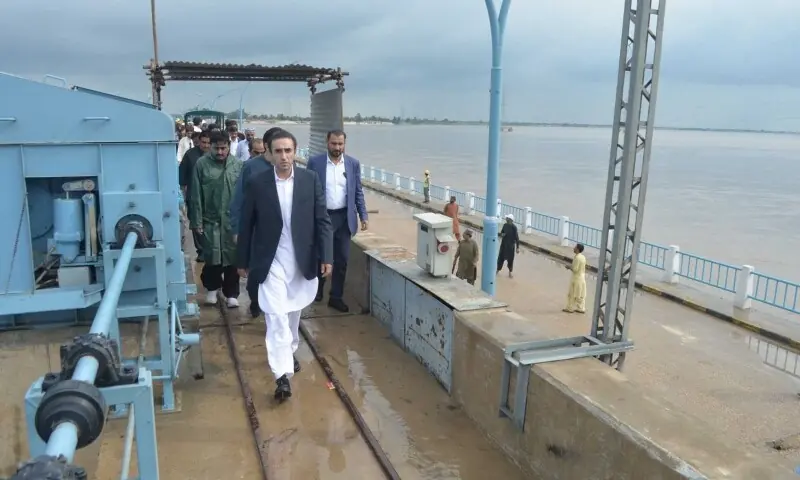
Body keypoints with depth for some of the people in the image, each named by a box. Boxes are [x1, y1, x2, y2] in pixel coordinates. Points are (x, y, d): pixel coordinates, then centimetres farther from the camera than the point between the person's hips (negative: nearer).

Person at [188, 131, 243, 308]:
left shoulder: (237, 165, 0)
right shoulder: (201, 164, -5)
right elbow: (196, 195, -3)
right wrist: (197, 221, -5)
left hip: (232, 219, 1)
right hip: (210, 219, -1)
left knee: (231, 257, 5)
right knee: (211, 257, 6)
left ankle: (231, 293, 18)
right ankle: (212, 287, 29)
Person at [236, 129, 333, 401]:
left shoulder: (310, 179, -2)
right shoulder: (256, 183, -5)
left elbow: (322, 221, -1)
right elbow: (246, 225, 2)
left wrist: (326, 257, -7)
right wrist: (243, 261, 6)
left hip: (302, 260, 2)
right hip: (271, 262, -2)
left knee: (293, 313, 18)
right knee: (276, 317, -9)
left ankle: (290, 351, 43)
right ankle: (283, 375, -7)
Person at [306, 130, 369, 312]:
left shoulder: (353, 164, 3)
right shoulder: (315, 162, -3)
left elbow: (358, 192, 7)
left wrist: (363, 216, 2)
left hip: (344, 218, 2)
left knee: (342, 259, 5)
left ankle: (336, 297, 17)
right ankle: (317, 288, 34)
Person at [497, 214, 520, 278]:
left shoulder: (514, 227, -17)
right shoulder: (505, 225, -2)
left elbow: (516, 238, -14)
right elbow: (501, 232, 14)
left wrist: (517, 247, -13)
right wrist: (501, 234, -11)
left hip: (511, 245, -4)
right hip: (504, 244, 4)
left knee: (510, 258, 7)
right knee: (501, 257, 11)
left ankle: (510, 271, 25)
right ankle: (498, 269, 28)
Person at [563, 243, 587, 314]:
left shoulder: (577, 258, -21)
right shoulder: (583, 257, 7)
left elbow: (575, 269, -22)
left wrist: (569, 267, -7)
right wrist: (571, 266, 14)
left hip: (576, 278, -9)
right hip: (582, 277, 9)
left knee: (572, 294, 3)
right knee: (581, 294, 13)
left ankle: (570, 308, 11)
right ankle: (581, 308, 18)